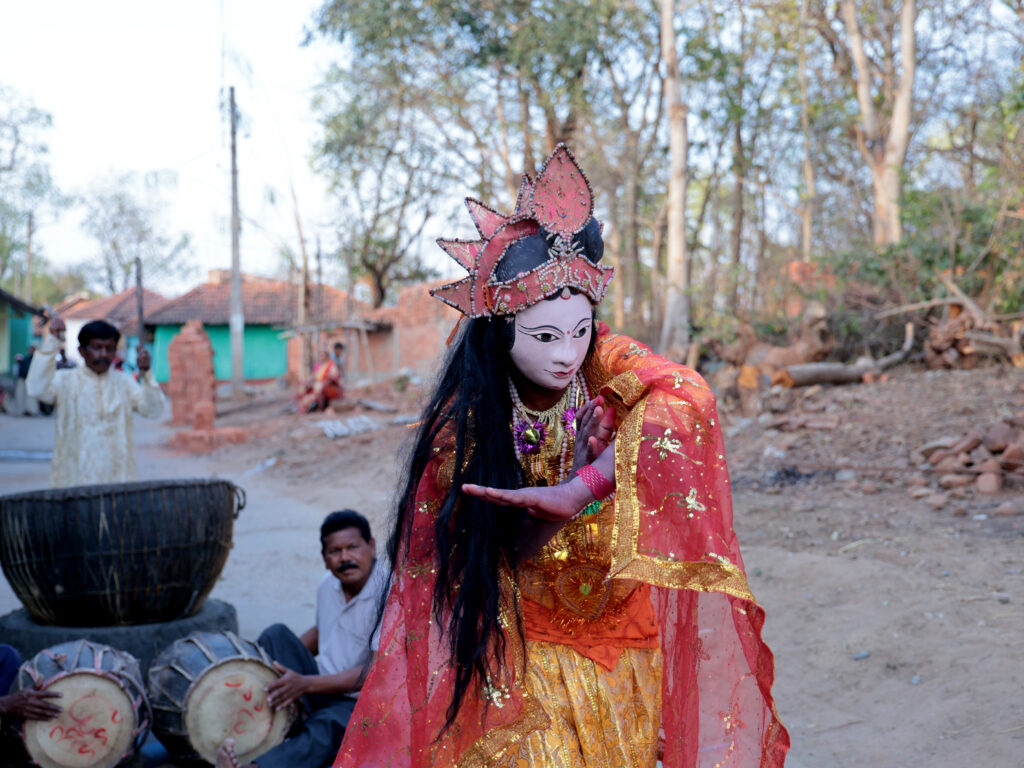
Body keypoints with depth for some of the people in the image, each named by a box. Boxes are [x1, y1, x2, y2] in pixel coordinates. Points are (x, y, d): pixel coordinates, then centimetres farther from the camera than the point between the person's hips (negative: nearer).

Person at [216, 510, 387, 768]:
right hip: (321, 688, 8)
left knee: (326, 726, -39)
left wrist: (306, 684, -31)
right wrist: (280, 657, 7)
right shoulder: (328, 585, 3)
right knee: (276, 635, -8)